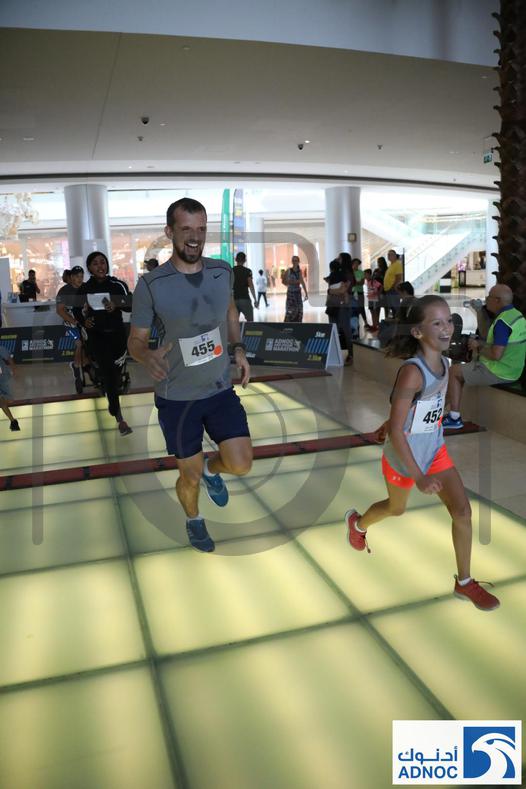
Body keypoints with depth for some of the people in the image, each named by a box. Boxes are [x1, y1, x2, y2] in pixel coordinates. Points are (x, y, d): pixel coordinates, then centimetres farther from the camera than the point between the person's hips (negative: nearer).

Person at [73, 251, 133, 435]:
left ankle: (112, 404, 42)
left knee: (116, 373, 12)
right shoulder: (84, 289, 0)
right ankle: (119, 418, -6)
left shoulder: (118, 285, -4)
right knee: (108, 375, -8)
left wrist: (116, 305, -30)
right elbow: (77, 311, 12)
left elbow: (131, 304, -12)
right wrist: (83, 321, -8)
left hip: (117, 335, 1)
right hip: (96, 337, -1)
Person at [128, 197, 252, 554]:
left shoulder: (223, 271, -5)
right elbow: (136, 340, -8)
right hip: (177, 398, -3)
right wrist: (149, 357, -31)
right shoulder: (151, 285, -17)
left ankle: (212, 469, 30)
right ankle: (194, 520, 45)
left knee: (241, 464, -7)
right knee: (190, 475, 11)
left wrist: (239, 348, 2)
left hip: (221, 389, 3)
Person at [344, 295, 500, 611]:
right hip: (403, 456, -6)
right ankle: (357, 523, 54)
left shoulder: (444, 363, -8)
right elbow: (395, 430, -32)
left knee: (462, 510, 0)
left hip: (435, 449, 6)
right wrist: (419, 477, -34)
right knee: (397, 508, 20)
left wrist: (392, 422, 24)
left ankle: (465, 582, 19)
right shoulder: (412, 372, -33)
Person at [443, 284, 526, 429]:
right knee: (466, 366, 26)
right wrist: (481, 343, 7)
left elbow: (496, 355, -30)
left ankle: (454, 418, 5)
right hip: (513, 371, 10)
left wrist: (479, 347, -12)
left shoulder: (502, 322, -24)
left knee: (454, 371, 3)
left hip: (498, 373, -10)